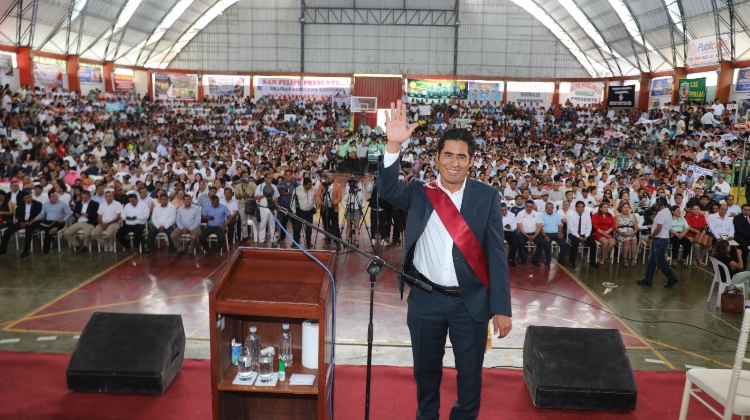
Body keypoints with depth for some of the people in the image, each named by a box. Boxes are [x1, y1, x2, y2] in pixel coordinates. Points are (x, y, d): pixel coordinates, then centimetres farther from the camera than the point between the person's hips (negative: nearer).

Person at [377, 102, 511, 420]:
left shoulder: (487, 196, -4)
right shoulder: (419, 192, -1)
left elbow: (496, 254, -5)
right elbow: (387, 190, -21)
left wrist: (502, 307, -7)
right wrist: (394, 146, -35)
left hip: (471, 301, -1)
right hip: (425, 299, 1)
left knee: (470, 373, 14)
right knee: (426, 369, 19)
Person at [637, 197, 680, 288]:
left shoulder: (662, 213, -19)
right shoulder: (667, 212, 15)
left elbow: (659, 228, -24)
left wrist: (651, 236, -11)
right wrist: (654, 219, 4)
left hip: (660, 240, -11)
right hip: (660, 239, 11)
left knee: (660, 262, -2)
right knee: (652, 260, 11)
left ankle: (672, 278, 8)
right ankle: (648, 279, 15)